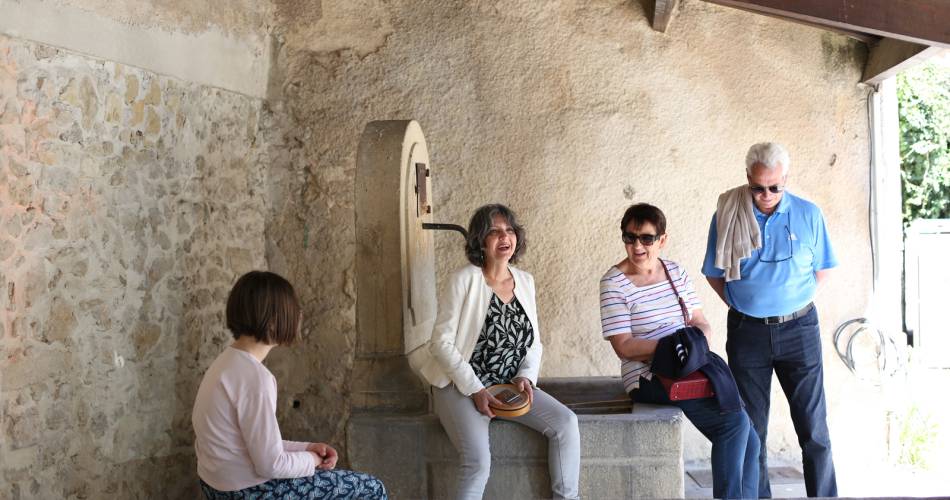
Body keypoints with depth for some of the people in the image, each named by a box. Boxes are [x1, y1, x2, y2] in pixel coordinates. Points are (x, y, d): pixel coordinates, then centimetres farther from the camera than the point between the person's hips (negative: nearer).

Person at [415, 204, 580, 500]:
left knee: (566, 423, -16)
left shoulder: (525, 281, 8)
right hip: (461, 386, -5)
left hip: (510, 385, 6)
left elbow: (534, 342, 14)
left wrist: (526, 377, -6)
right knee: (479, 461, -29)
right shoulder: (464, 280, -10)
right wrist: (475, 390, -18)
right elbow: (441, 343, -12)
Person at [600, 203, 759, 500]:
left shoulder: (677, 272, 11)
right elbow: (624, 347, -12)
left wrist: (698, 337, -12)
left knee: (748, 441, -8)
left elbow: (700, 322, 12)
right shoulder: (614, 283, -7)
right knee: (735, 422, -22)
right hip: (648, 378, -6)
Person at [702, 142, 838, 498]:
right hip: (748, 333, 0)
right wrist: (742, 307, 0)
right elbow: (714, 273, 7)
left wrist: (796, 302, 2)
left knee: (813, 425, 1)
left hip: (798, 330, 0)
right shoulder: (727, 215, -3)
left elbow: (822, 269, 9)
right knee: (752, 429, 7)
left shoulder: (808, 214, -1)